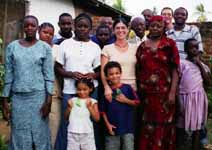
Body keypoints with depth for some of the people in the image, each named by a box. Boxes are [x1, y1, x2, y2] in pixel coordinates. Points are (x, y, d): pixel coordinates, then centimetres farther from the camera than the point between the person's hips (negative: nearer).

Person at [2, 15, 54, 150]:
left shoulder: (45, 47, 1)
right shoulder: (12, 47, 4)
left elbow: (49, 75, -2)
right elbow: (8, 76, 6)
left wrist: (48, 100, -8)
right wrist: (5, 100, 3)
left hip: (39, 96, -1)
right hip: (18, 97, 2)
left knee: (40, 133, 3)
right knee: (19, 135, 5)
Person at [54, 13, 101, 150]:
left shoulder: (95, 47, 7)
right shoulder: (65, 44, 5)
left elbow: (99, 71, 11)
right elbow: (58, 68, 5)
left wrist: (93, 75, -11)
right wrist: (71, 74, -13)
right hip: (69, 90, -1)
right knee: (66, 124, 0)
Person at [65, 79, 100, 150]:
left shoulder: (92, 101, 0)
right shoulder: (73, 100, 5)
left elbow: (97, 118, -8)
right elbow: (66, 117, 8)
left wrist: (89, 106, -15)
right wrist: (69, 107, -7)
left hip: (87, 133, -2)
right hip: (73, 133, 2)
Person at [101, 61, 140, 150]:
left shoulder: (127, 88, -2)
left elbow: (137, 102, 3)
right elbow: (103, 111, 3)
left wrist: (125, 100, -11)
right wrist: (107, 124, -5)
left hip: (127, 127, -1)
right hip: (113, 128, 1)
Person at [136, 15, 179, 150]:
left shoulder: (170, 44, 0)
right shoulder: (142, 46, 10)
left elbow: (175, 70, -5)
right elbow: (138, 70, 12)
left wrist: (172, 92, -12)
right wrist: (137, 90, 6)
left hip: (164, 92, -3)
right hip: (146, 92, 3)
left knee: (163, 124, 3)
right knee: (147, 125, 8)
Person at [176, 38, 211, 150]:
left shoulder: (202, 65, 10)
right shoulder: (182, 63, -3)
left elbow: (207, 81, -2)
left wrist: (200, 64, -5)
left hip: (198, 98, 4)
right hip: (185, 97, -3)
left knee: (197, 126, 9)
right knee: (180, 126, 6)